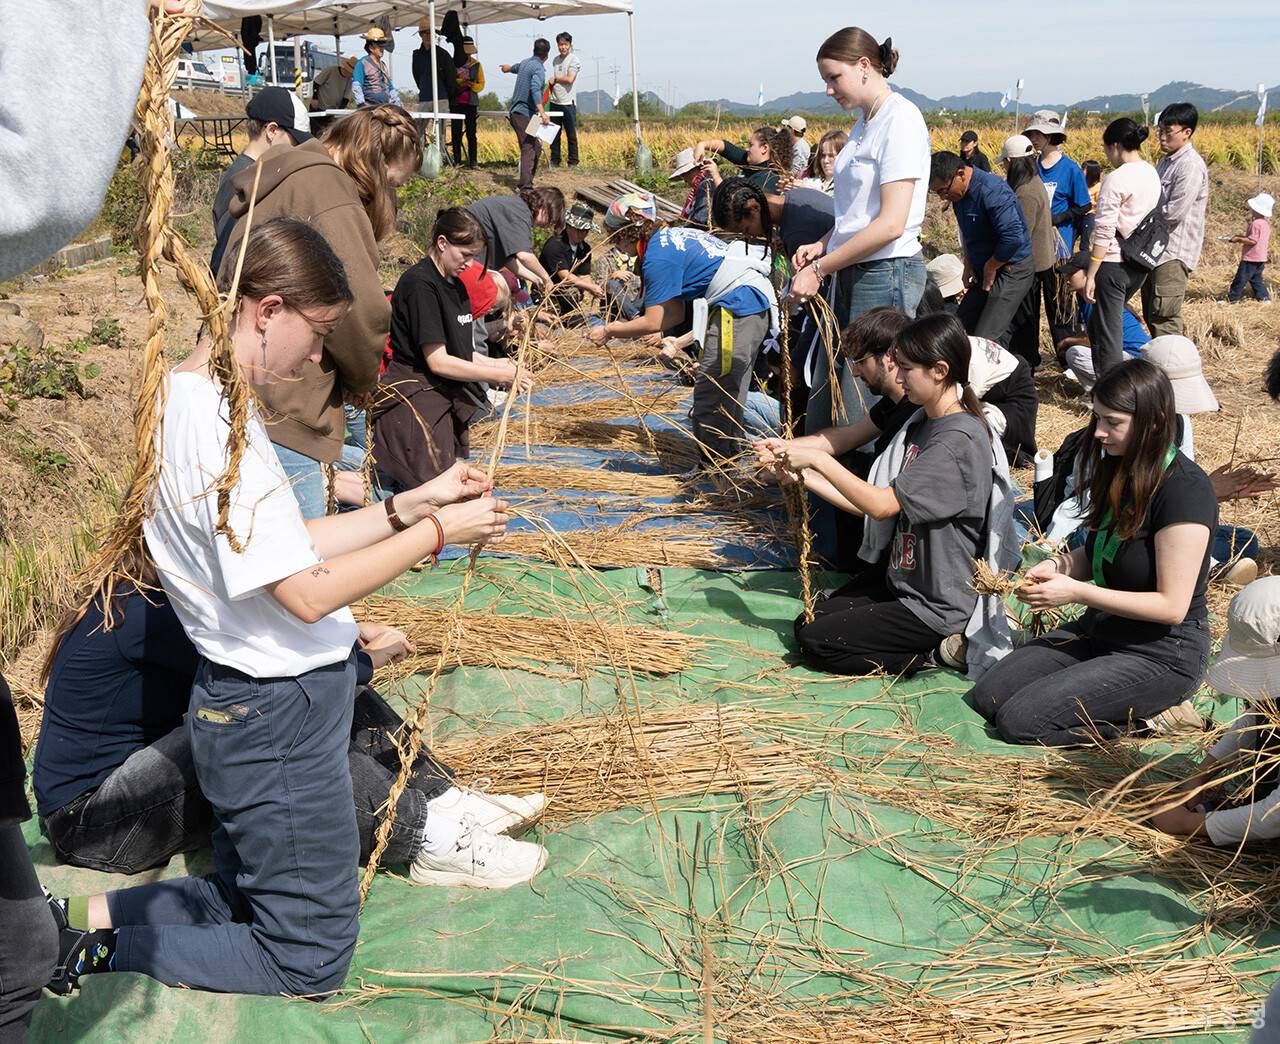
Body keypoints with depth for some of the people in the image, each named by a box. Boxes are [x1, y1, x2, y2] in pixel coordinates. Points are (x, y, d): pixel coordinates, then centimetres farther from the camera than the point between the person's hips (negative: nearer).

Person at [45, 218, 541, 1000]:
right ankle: (97, 952, 7)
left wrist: (405, 507, 5)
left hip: (251, 705, 10)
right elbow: (307, 592, -27)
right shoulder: (221, 422, -25)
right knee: (308, 959, 7)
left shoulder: (193, 399, 6)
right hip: (280, 720, -10)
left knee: (245, 902, 26)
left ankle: (83, 915, 20)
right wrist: (436, 531, -18)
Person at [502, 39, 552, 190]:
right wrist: (542, 113, -39)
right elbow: (535, 89, -29)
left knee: (536, 149, 15)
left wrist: (506, 68, 67)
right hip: (524, 114, -10)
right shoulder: (538, 68, -12)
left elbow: (514, 67, 42)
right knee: (529, 149, -17)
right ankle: (525, 185, -27)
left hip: (515, 112, 10)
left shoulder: (525, 63, 17)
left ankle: (525, 183, 19)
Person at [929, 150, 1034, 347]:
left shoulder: (992, 191, -25)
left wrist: (989, 269, -18)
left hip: (1012, 272, -10)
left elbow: (1013, 237, -31)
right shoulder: (958, 192, 5)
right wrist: (968, 264, 13)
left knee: (986, 339, -19)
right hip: (985, 271, 10)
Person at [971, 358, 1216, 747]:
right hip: (1100, 629, 9)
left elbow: (1171, 606, -22)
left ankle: (1150, 715, -1)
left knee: (1020, 721, -17)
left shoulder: (1185, 490, -22)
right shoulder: (1120, 469, 4)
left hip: (1164, 654, -9)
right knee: (988, 695, 1)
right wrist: (1059, 565, -5)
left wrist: (1077, 592, -22)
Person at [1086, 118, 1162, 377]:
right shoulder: (1152, 174, 9)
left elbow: (1105, 232, -17)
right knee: (1097, 323, 23)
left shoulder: (1116, 179, -15)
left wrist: (1090, 276, -14)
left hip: (1114, 262, -8)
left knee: (1108, 335, 0)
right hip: (1140, 265, 8)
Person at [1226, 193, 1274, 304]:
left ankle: (1232, 299, 3)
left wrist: (1238, 239, -14)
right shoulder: (1266, 224, 12)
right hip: (1261, 258, 10)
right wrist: (1242, 237, 18)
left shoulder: (1256, 223, -18)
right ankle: (1264, 298, 14)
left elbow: (1253, 241, -23)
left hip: (1251, 258, -10)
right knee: (1256, 279, 16)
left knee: (1240, 279, -2)